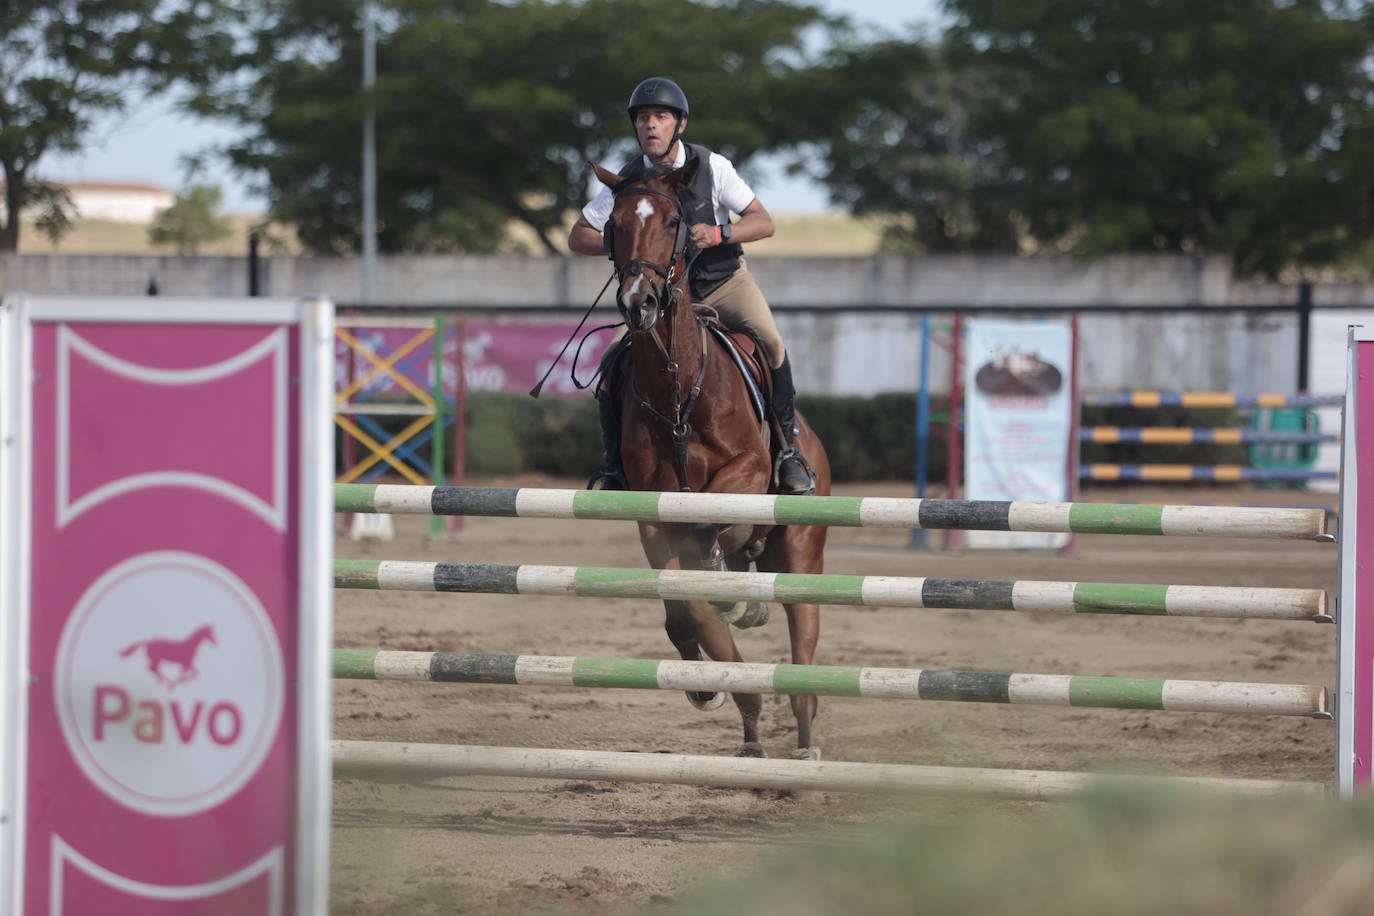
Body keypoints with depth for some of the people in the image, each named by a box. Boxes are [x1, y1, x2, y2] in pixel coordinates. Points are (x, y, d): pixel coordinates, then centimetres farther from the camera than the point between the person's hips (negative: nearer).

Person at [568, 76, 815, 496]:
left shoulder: (711, 166, -13)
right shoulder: (628, 181, -11)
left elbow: (763, 222, -11)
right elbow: (578, 237, -4)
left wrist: (718, 234, -29)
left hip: (725, 280, -1)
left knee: (769, 339, -28)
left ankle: (788, 449, -13)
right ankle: (613, 466, 7)